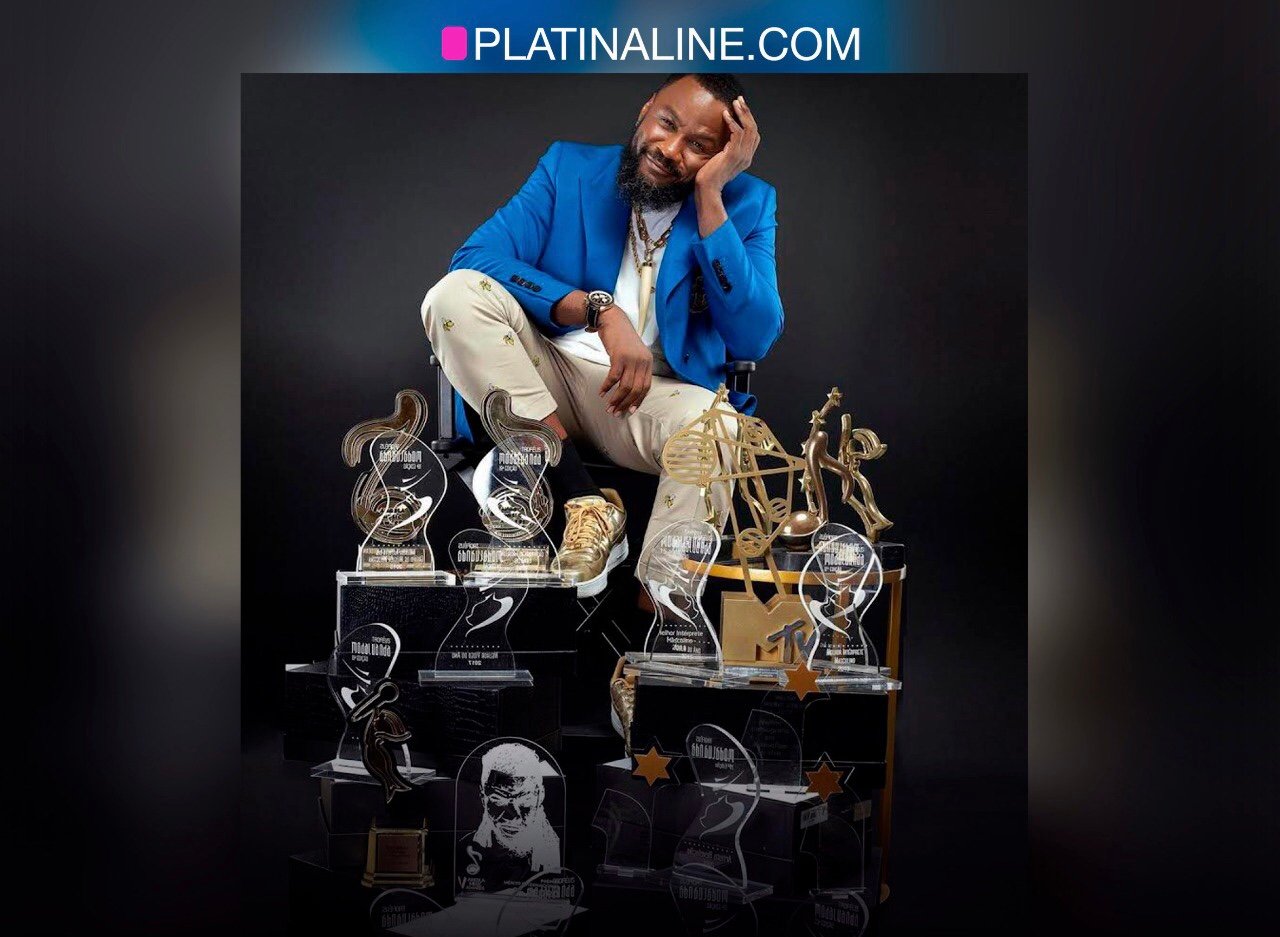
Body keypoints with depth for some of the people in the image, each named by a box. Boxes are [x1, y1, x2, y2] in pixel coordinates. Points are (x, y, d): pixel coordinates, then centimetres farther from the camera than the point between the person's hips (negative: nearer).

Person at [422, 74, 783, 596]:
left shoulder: (745, 204, 0)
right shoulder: (570, 169, 3)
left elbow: (753, 340, -14)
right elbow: (474, 258, -11)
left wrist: (710, 194, -17)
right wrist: (600, 311, -25)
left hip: (655, 397, -2)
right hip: (547, 376, 2)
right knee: (457, 294, -24)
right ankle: (586, 504, -22)